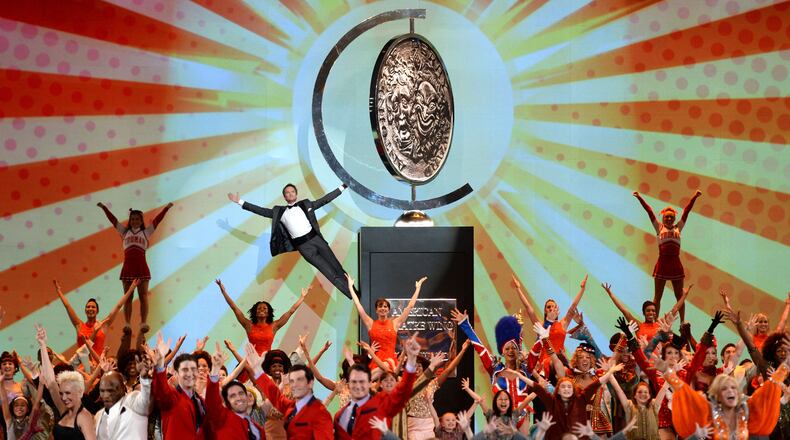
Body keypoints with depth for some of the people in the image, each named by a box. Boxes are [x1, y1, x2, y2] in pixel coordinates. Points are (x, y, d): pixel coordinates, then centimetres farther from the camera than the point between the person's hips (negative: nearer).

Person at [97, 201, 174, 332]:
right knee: (127, 297, 1)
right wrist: (104, 208, 12)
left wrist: (166, 208, 1)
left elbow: (157, 220, 7)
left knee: (143, 296, -7)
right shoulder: (125, 232, 17)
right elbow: (113, 220, 15)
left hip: (142, 268, -1)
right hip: (128, 267, 1)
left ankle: (144, 323, -11)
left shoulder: (146, 232, 14)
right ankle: (127, 324, -1)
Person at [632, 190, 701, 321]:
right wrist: (639, 198, 0)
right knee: (657, 296, 3)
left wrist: (695, 197, 6)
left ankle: (682, 322, 14)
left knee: (680, 296, 8)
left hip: (676, 264, 2)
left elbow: (687, 211, 9)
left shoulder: (678, 228, 12)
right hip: (662, 263, -2)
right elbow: (649, 211, 3)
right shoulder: (659, 227, 8)